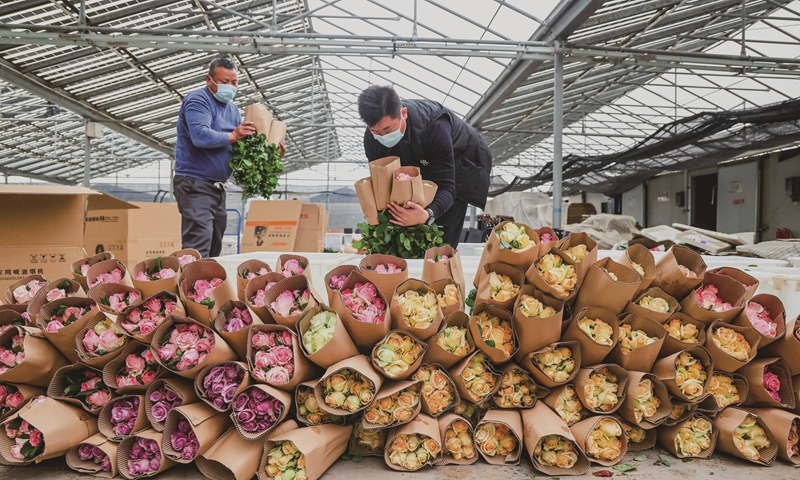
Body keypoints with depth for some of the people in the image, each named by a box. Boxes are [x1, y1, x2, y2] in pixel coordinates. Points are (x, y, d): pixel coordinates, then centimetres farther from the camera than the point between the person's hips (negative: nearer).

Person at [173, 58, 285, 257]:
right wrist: (232, 136, -17)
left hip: (218, 186, 9)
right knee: (198, 250, -15)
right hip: (195, 184, -9)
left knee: (213, 249, 14)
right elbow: (200, 136, -26)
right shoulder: (197, 100, -9)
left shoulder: (232, 108, 17)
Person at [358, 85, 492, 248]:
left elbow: (446, 187, -40)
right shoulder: (371, 138, -27)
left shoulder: (434, 127, -42)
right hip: (421, 163, 4)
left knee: (442, 237, -10)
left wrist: (428, 215, -61)